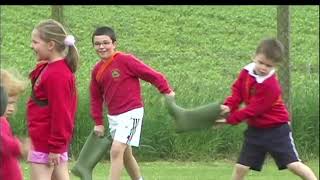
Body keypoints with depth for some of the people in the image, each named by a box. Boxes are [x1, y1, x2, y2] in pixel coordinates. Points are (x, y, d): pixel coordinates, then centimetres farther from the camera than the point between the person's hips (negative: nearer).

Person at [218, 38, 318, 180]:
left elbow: (253, 110, -25)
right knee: (240, 167, 3)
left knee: (293, 164, -12)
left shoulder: (271, 86, -28)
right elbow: (237, 91, 2)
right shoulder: (246, 72, -5)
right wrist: (228, 107, -18)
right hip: (255, 129, 6)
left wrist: (230, 119, -23)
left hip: (276, 130, -6)